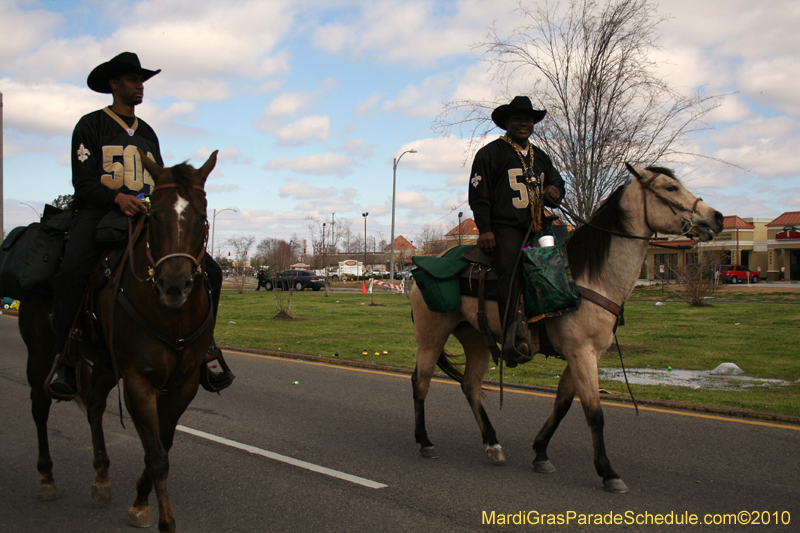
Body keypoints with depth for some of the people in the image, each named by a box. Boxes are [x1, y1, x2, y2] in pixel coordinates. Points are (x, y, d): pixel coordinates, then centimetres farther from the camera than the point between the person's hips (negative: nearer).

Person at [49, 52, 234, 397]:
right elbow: (83, 183, -5)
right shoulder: (91, 126, 6)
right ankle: (65, 363, -22)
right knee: (71, 271, -36)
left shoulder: (147, 133, 23)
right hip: (97, 212, -5)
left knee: (210, 271, -11)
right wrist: (118, 198, -24)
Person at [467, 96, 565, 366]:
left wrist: (554, 192, 7)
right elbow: (478, 195, 0)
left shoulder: (540, 158, 25)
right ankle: (511, 341, -39)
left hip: (537, 228, 7)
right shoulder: (490, 153, 7)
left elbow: (557, 183, 34)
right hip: (504, 228, -7)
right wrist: (485, 229, -11)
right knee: (511, 271, -27)